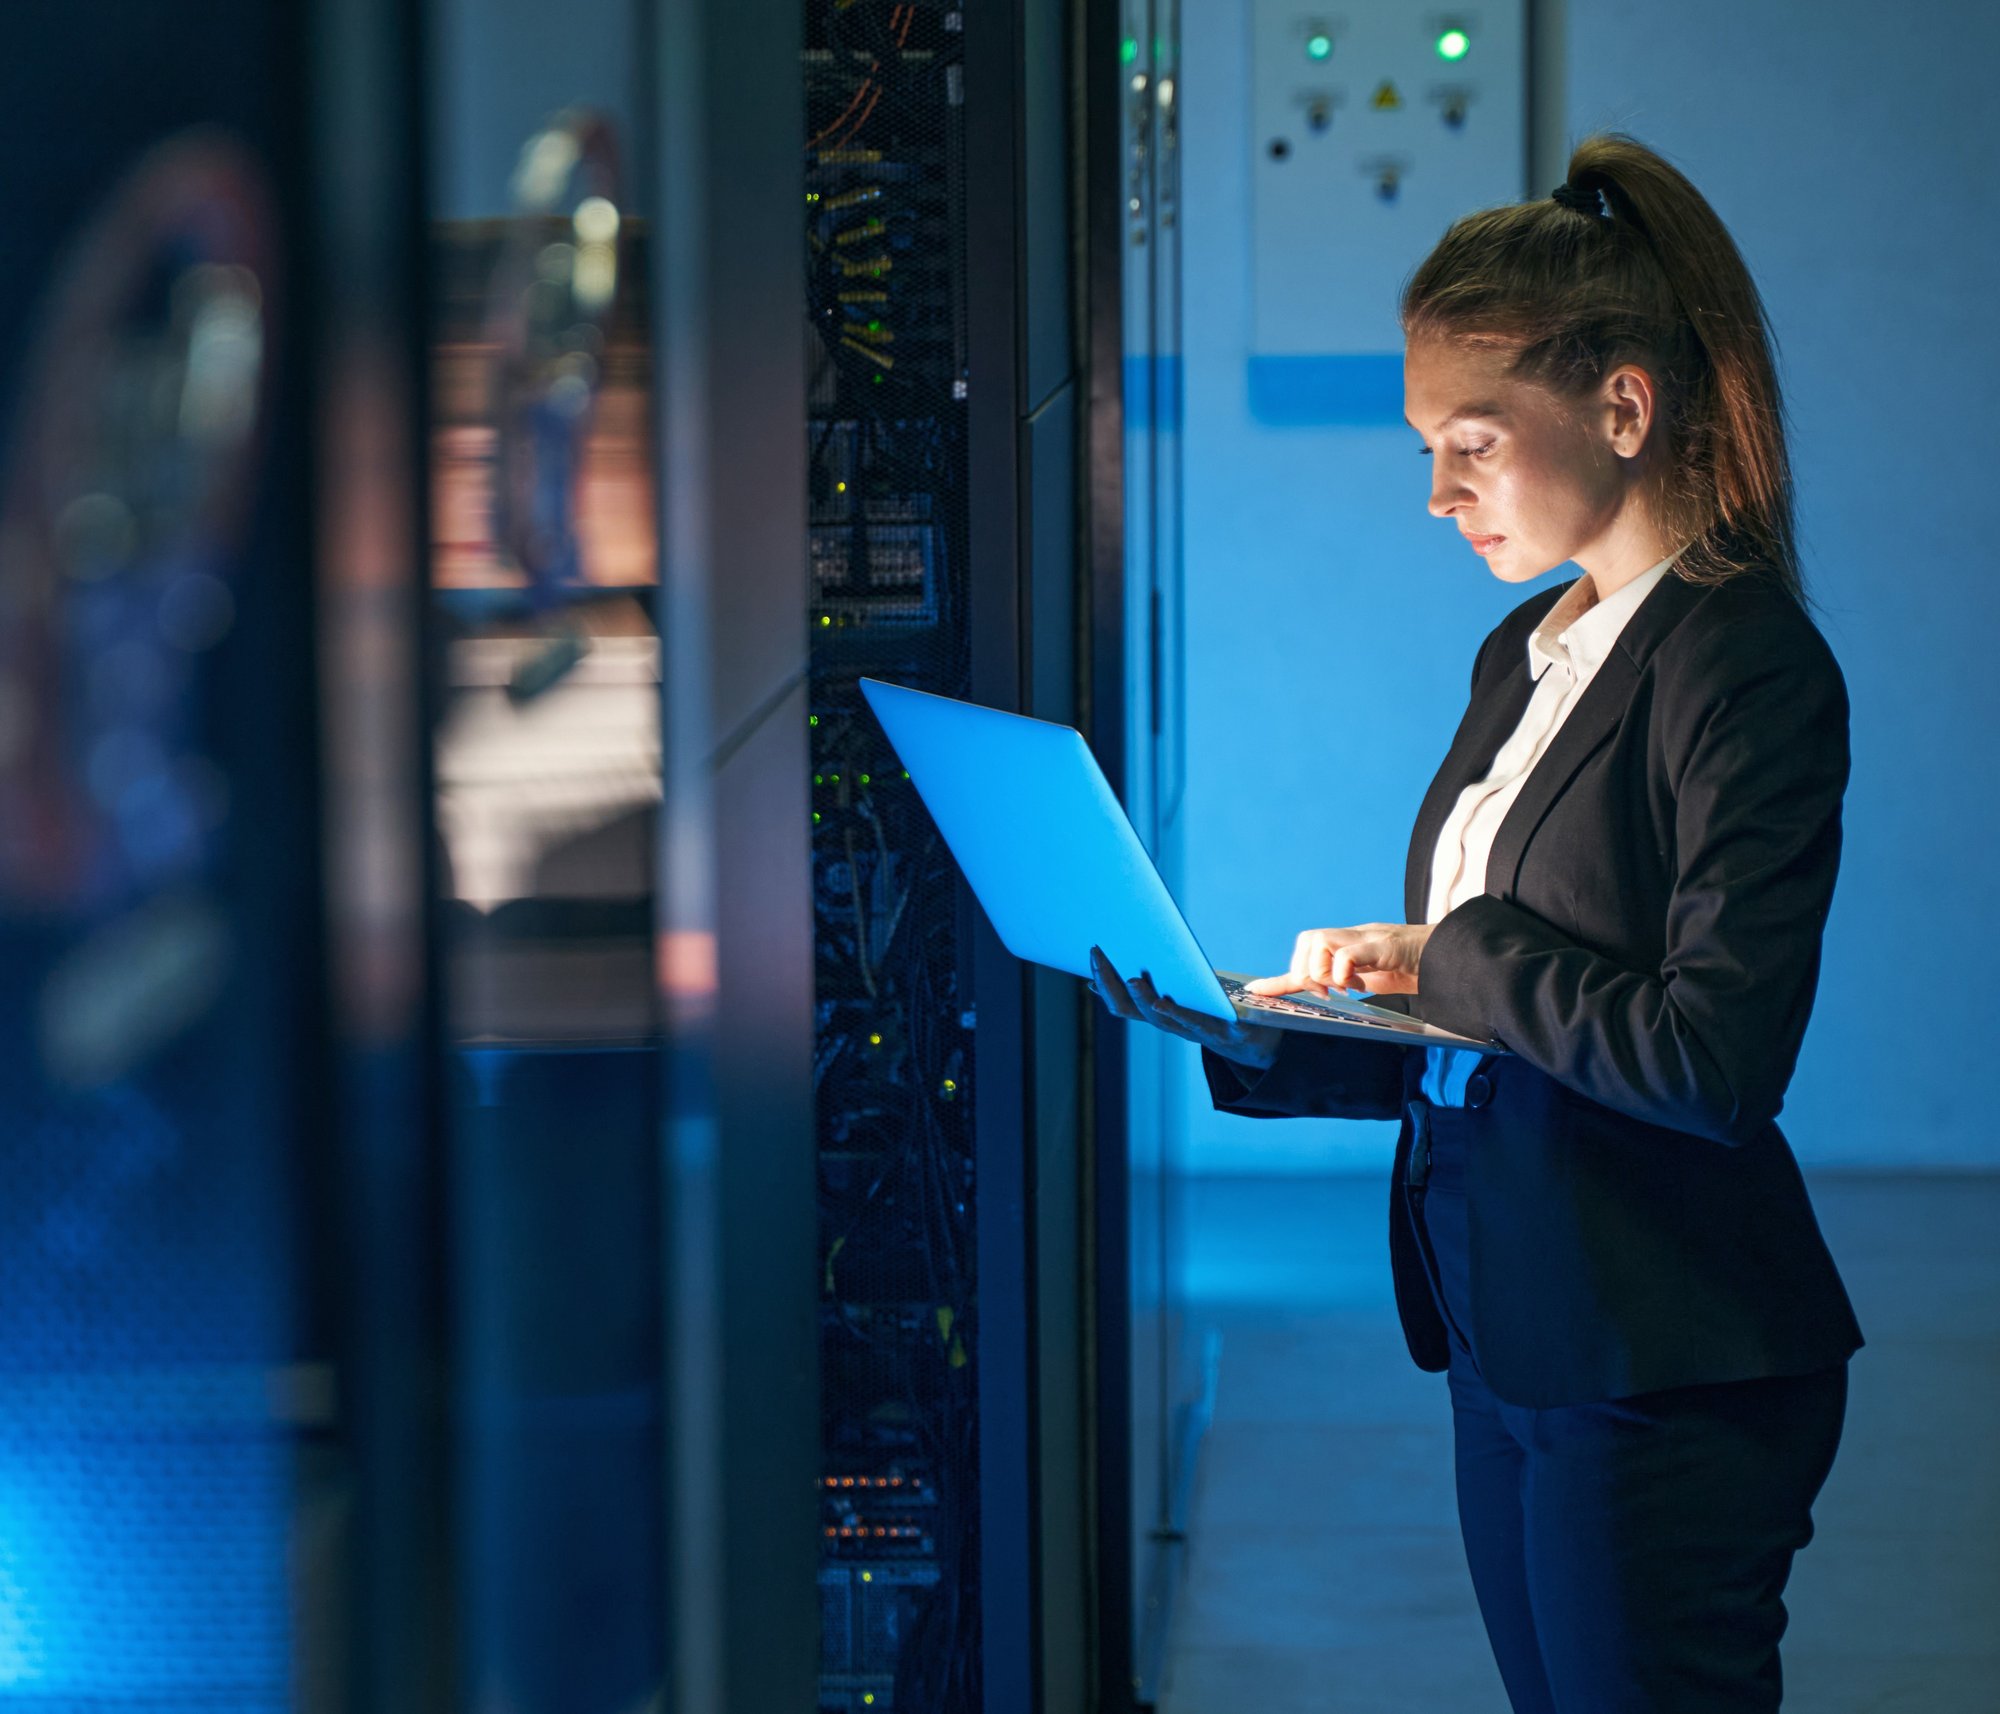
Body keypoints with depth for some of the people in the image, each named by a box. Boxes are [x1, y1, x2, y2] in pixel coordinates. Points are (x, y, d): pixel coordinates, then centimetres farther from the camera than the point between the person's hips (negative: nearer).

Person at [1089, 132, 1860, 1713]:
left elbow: (1715, 1061, -23)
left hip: (1664, 1379, -8)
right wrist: (1243, 1033, 2)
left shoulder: (1747, 666, -13)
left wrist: (1451, 957, -13)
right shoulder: (1526, 652, 14)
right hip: (1509, 1344, 8)